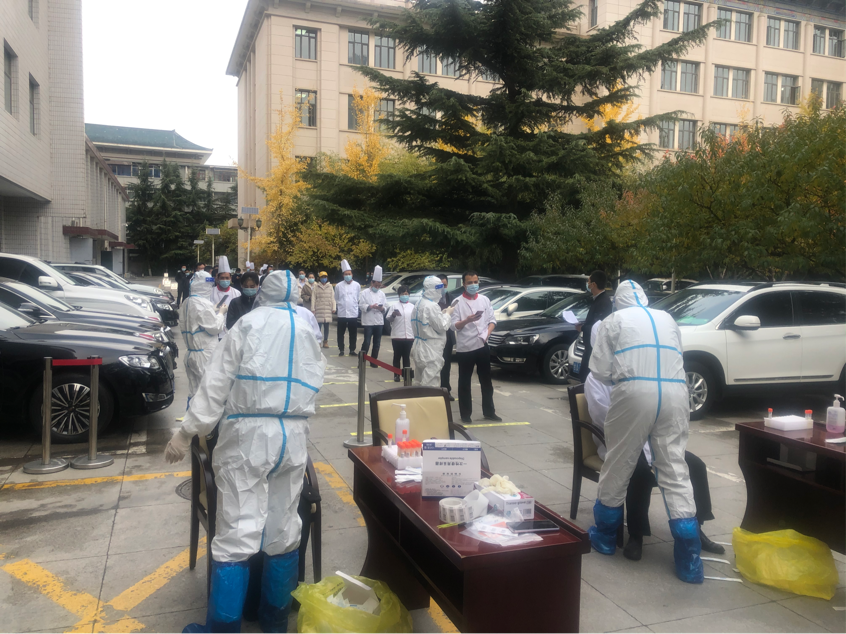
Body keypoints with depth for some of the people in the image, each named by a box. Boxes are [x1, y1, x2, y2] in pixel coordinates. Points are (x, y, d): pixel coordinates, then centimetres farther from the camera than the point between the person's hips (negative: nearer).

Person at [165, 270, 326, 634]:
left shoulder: (248, 323, 0)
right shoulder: (307, 328, 12)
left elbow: (217, 382, -6)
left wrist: (187, 433, -3)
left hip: (248, 433, -4)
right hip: (293, 435, 5)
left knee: (237, 533, 0)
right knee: (284, 528, 13)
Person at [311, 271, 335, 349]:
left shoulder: (330, 286, 11)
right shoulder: (316, 286, 6)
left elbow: (333, 298, 11)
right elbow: (313, 298, 3)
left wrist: (333, 308, 4)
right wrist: (313, 309, -2)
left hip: (328, 309, 2)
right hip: (319, 309, -2)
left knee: (326, 326, 3)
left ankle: (325, 341, 9)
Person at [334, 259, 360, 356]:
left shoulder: (357, 285, 1)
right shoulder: (338, 286, -1)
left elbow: (359, 298, 11)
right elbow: (336, 299, 11)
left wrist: (355, 306, 9)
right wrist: (341, 305, 7)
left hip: (353, 313, 1)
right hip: (342, 313, 0)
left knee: (353, 333, 6)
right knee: (340, 333, 4)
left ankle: (352, 350, 15)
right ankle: (341, 350, 14)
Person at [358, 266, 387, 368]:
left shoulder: (381, 293, 11)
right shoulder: (365, 292, -1)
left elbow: (386, 306, 12)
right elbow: (361, 306, -6)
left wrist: (382, 308, -10)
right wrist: (371, 306, -20)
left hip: (379, 322, 4)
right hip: (368, 321, -4)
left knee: (377, 343, 8)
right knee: (367, 342, -8)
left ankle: (373, 361, 18)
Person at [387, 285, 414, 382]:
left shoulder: (412, 306, 9)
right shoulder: (394, 305, 1)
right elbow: (389, 319, -2)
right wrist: (393, 315, -21)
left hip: (409, 336, 2)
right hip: (397, 336, -2)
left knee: (406, 356, 7)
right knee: (397, 356, 4)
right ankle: (396, 375, 10)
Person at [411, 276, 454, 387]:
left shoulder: (419, 304, 11)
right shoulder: (432, 306, -19)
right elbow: (442, 327, -15)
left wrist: (441, 314, 9)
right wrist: (447, 314, -1)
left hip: (420, 347, 10)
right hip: (431, 350, -10)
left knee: (421, 383, 15)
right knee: (430, 384, -6)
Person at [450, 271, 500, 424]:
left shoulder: (484, 300, 8)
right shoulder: (458, 302, -4)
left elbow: (492, 320, 11)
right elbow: (454, 326, -8)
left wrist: (487, 333, -7)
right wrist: (467, 320, -26)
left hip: (482, 345, 4)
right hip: (464, 347, -3)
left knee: (486, 381, 11)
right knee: (464, 382, 5)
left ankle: (489, 412, 22)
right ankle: (465, 414, 14)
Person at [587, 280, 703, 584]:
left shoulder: (615, 319, 11)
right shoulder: (667, 319, 22)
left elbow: (599, 368, 5)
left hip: (635, 392, -3)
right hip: (674, 393, 4)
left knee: (618, 467, 11)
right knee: (675, 471, 6)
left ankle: (604, 537, 29)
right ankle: (689, 562, 5)